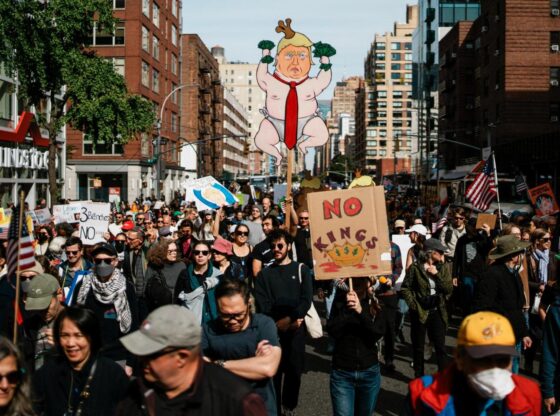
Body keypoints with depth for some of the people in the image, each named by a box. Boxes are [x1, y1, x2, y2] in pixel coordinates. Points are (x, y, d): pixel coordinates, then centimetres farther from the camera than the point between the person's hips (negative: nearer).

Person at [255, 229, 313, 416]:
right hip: (272, 328, 1)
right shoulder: (264, 274, 11)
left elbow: (306, 299, -4)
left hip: (296, 328, 0)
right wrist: (278, 323, -14)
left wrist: (290, 319, -16)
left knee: (294, 369, 5)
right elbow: (262, 304, -1)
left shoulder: (301, 269, 7)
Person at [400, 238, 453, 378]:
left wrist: (437, 274, -14)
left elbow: (449, 288, -5)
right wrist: (413, 305, -11)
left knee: (440, 346, 4)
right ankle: (419, 376, 24)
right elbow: (405, 288, -5)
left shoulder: (442, 268, 4)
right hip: (420, 312, -3)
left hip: (437, 312, 3)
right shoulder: (415, 268, -9)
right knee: (418, 347, 10)